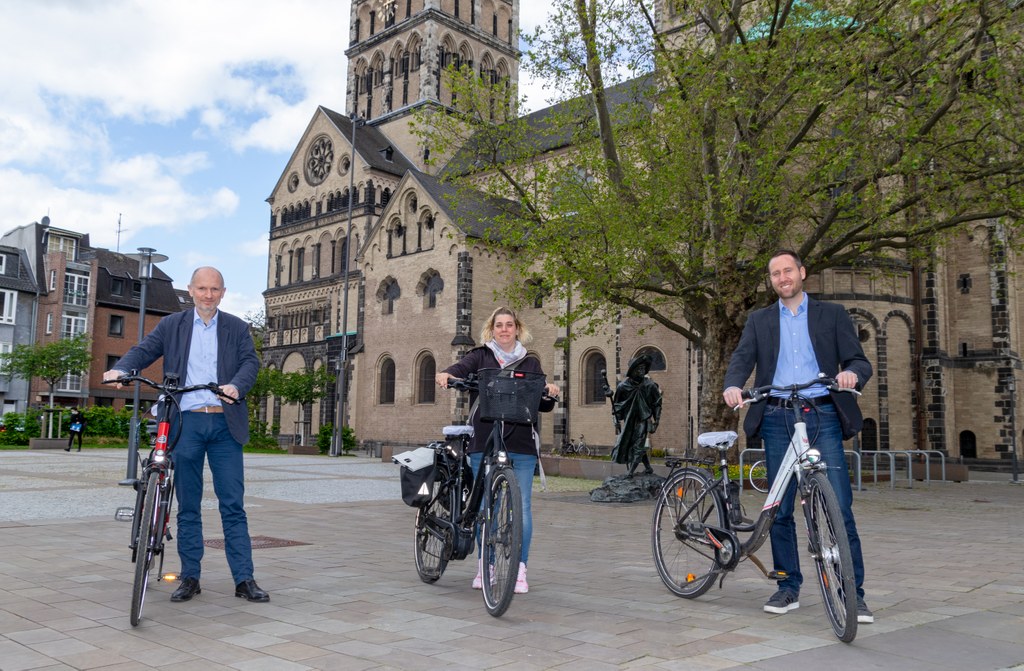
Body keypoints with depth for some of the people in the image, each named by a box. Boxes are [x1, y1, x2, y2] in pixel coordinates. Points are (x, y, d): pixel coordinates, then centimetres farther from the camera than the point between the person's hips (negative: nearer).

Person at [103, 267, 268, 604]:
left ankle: (244, 579, 4)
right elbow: (144, 350, 2)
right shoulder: (171, 326, 12)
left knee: (233, 504, 0)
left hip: (224, 423, 0)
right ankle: (190, 578, 17)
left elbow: (250, 362, -2)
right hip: (185, 422, 1)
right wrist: (120, 368, -19)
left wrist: (236, 385, -23)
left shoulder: (237, 329, 10)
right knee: (188, 506, 7)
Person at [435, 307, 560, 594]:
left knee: (521, 506, -2)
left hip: (521, 444, 1)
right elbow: (461, 368, -10)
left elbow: (543, 405, 12)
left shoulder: (530, 363, 15)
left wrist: (551, 393, -11)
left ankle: (520, 570, 7)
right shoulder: (480, 356, 11)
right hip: (484, 442, 0)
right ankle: (485, 565, 21)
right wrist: (444, 374, -32)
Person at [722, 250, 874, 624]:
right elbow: (742, 358, 0)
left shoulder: (832, 314, 11)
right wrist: (732, 385, -22)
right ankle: (789, 588, 17)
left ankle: (853, 593, 2)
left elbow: (860, 361, 4)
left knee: (840, 507, -7)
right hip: (777, 420, 2)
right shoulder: (759, 321, 15)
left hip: (822, 416, -2)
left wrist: (851, 374, -21)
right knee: (779, 510, 5)